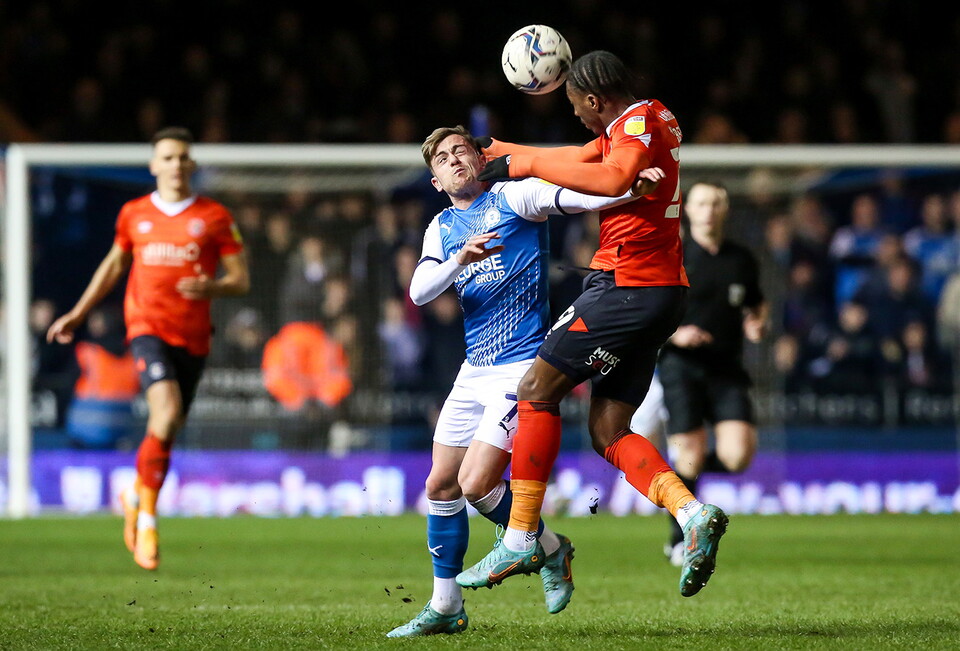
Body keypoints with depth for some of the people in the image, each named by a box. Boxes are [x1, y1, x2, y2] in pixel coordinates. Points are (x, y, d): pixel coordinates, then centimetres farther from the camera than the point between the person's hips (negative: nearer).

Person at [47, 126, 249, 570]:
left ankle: (136, 496, 36)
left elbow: (241, 280, 5)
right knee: (166, 413, -24)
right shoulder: (134, 214, 9)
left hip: (193, 337, 1)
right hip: (147, 328, -1)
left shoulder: (214, 217, 5)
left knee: (168, 431, 6)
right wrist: (77, 314, 24)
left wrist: (211, 287, -17)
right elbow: (114, 264, 25)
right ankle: (147, 517, -11)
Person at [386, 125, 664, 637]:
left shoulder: (513, 197, -2)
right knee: (441, 485, 7)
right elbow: (418, 292, -1)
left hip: (523, 366, -7)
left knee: (476, 485, -13)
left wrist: (632, 189, -37)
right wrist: (460, 259, -21)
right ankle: (445, 607, 18)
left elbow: (572, 197, -18)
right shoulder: (442, 228, 14)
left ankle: (551, 549, 11)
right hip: (475, 371, 7)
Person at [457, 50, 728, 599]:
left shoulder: (640, 120, -10)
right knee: (609, 431, 6)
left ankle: (521, 542, -4)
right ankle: (692, 511, -13)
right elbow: (582, 159, 33)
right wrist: (502, 152, 38)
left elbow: (616, 179, -30)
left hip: (627, 283, -10)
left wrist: (529, 164, -22)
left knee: (537, 391, -2)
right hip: (663, 291, 10)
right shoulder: (645, 122, 20)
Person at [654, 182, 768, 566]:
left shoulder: (742, 260, 9)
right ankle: (680, 542, 11)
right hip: (681, 366, -3)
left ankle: (685, 463, 18)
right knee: (691, 457, -8)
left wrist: (759, 325, 2)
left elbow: (757, 304, 25)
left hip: (727, 371, 3)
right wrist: (673, 334, -17)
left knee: (738, 455, -15)